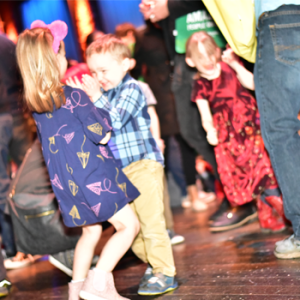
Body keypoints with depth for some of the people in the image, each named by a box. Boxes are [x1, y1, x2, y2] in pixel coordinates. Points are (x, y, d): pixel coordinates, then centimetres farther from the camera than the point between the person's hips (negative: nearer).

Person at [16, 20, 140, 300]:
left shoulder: (35, 102, 3)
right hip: (92, 176, -8)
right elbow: (101, 134, -16)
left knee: (90, 231, 23)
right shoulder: (74, 96, -18)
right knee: (129, 225, 2)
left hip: (64, 182, 8)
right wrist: (99, 104, 0)